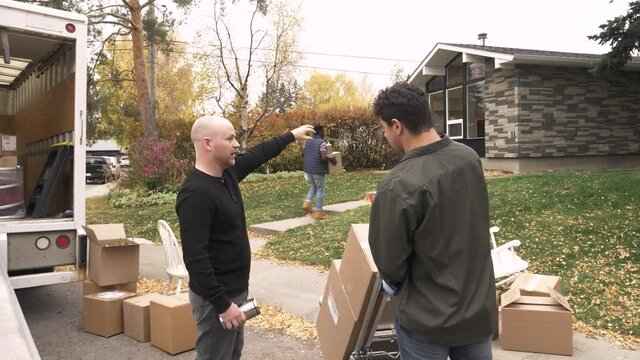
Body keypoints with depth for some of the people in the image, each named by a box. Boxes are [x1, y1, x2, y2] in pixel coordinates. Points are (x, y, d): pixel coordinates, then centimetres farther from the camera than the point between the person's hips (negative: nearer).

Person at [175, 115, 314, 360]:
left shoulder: (227, 172, 1)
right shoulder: (196, 194, -26)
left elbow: (257, 155, 20)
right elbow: (194, 257, -27)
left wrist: (291, 136, 30)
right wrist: (222, 304, -25)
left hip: (236, 289, 9)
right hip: (217, 296, -9)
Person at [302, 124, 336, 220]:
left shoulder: (308, 141, 8)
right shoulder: (322, 143, -15)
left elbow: (302, 155, 14)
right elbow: (323, 157, -24)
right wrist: (331, 158, -7)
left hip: (308, 169, 7)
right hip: (318, 170, -7)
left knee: (313, 187, 25)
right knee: (320, 190, 3)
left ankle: (307, 203, 11)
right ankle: (318, 212, 6)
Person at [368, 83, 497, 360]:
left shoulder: (398, 185, -28)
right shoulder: (469, 157, -6)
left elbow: (388, 261, -16)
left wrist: (394, 283, 7)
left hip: (428, 320, -5)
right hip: (480, 308, 6)